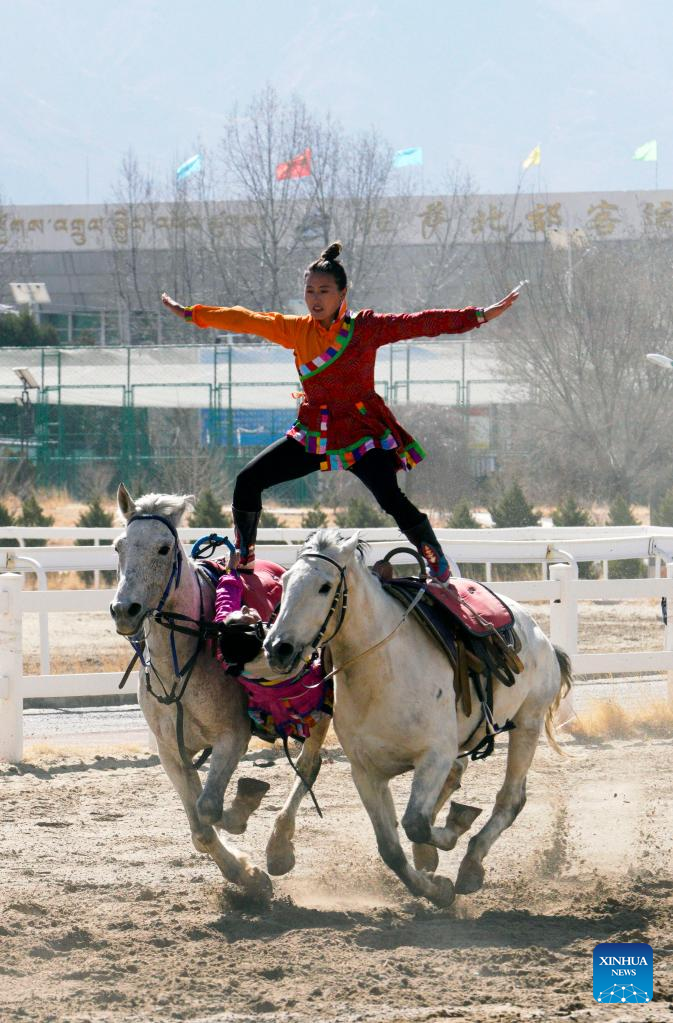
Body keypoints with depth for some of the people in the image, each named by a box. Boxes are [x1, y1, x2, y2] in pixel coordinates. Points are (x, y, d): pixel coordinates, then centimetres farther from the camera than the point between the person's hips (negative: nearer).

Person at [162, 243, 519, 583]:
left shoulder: (365, 327, -6)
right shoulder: (297, 330, 5)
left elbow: (418, 324, -12)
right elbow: (248, 321, 11)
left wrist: (480, 316, -18)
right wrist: (191, 314, 14)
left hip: (362, 432, -4)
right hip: (313, 434, 4)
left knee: (390, 498, -23)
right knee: (248, 481, -2)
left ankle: (437, 560, -4)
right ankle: (243, 558, 17)